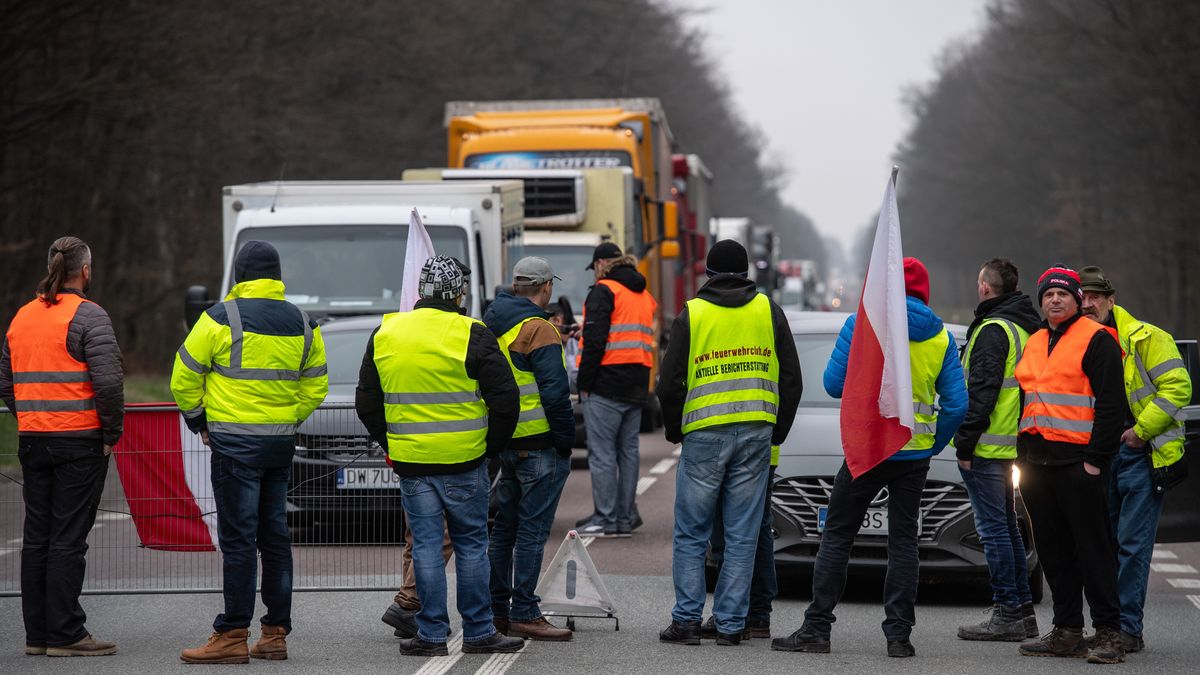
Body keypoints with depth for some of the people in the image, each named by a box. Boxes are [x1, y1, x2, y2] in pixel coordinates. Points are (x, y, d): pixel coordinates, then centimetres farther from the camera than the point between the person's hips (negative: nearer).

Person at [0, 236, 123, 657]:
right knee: (68, 539, -5)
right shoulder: (88, 317, -10)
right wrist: (111, 433, -7)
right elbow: (108, 381, -18)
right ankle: (64, 634, -4)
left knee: (36, 538, 10)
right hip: (80, 442, -7)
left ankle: (37, 633, 13)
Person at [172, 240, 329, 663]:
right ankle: (276, 633, 14)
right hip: (282, 444, 6)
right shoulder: (302, 324, 9)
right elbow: (316, 386, 15)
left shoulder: (222, 318, -8)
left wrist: (198, 420, 9)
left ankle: (232, 636, -7)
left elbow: (185, 378, -5)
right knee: (275, 536, 11)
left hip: (235, 442, -6)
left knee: (238, 538, -6)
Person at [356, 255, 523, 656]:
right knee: (471, 544, 6)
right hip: (464, 461, -2)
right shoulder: (471, 335, -7)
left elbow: (367, 404, 12)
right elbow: (505, 399, -7)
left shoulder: (384, 335, 5)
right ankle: (478, 633, 9)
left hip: (410, 462, 3)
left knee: (426, 545, 6)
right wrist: (491, 447, 5)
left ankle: (432, 634, 5)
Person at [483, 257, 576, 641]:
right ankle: (523, 614, -6)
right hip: (539, 444, -8)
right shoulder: (538, 330, -14)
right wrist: (566, 440, -10)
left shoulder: (491, 327, 13)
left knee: (505, 526, 15)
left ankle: (497, 609, 19)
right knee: (532, 528, -6)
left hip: (503, 443, 8)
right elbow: (554, 392, -19)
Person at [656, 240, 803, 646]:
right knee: (742, 536, 5)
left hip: (704, 435, -2)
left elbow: (670, 384, 0)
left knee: (691, 535, 5)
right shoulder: (768, 311, 7)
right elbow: (791, 380, 8)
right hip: (756, 435, 2)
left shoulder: (692, 315, 1)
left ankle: (687, 620, 0)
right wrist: (776, 433, 17)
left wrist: (674, 431, 15)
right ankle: (730, 624, 4)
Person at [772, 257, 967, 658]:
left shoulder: (863, 324, -5)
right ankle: (899, 635, 3)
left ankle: (816, 629, 0)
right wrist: (934, 444, 14)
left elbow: (834, 384, -4)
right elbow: (957, 404, 2)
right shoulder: (940, 338, 4)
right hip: (915, 456, 3)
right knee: (903, 542, 8)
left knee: (837, 536, 3)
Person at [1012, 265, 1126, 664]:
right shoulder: (1034, 344, 18)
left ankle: (1108, 633, -6)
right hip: (1037, 462, 8)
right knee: (1053, 551, 10)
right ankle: (1067, 631, 15)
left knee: (1093, 548, -7)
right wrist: (1023, 457, 18)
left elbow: (1110, 403, -10)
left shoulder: (1096, 340, -4)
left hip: (1078, 462, -8)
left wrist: (1096, 458, -15)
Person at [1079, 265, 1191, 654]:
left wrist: (1141, 430, -14)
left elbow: (1177, 387, -11)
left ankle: (1128, 629, -7)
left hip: (1141, 454, -6)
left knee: (1132, 543, -8)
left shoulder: (1144, 338, -6)